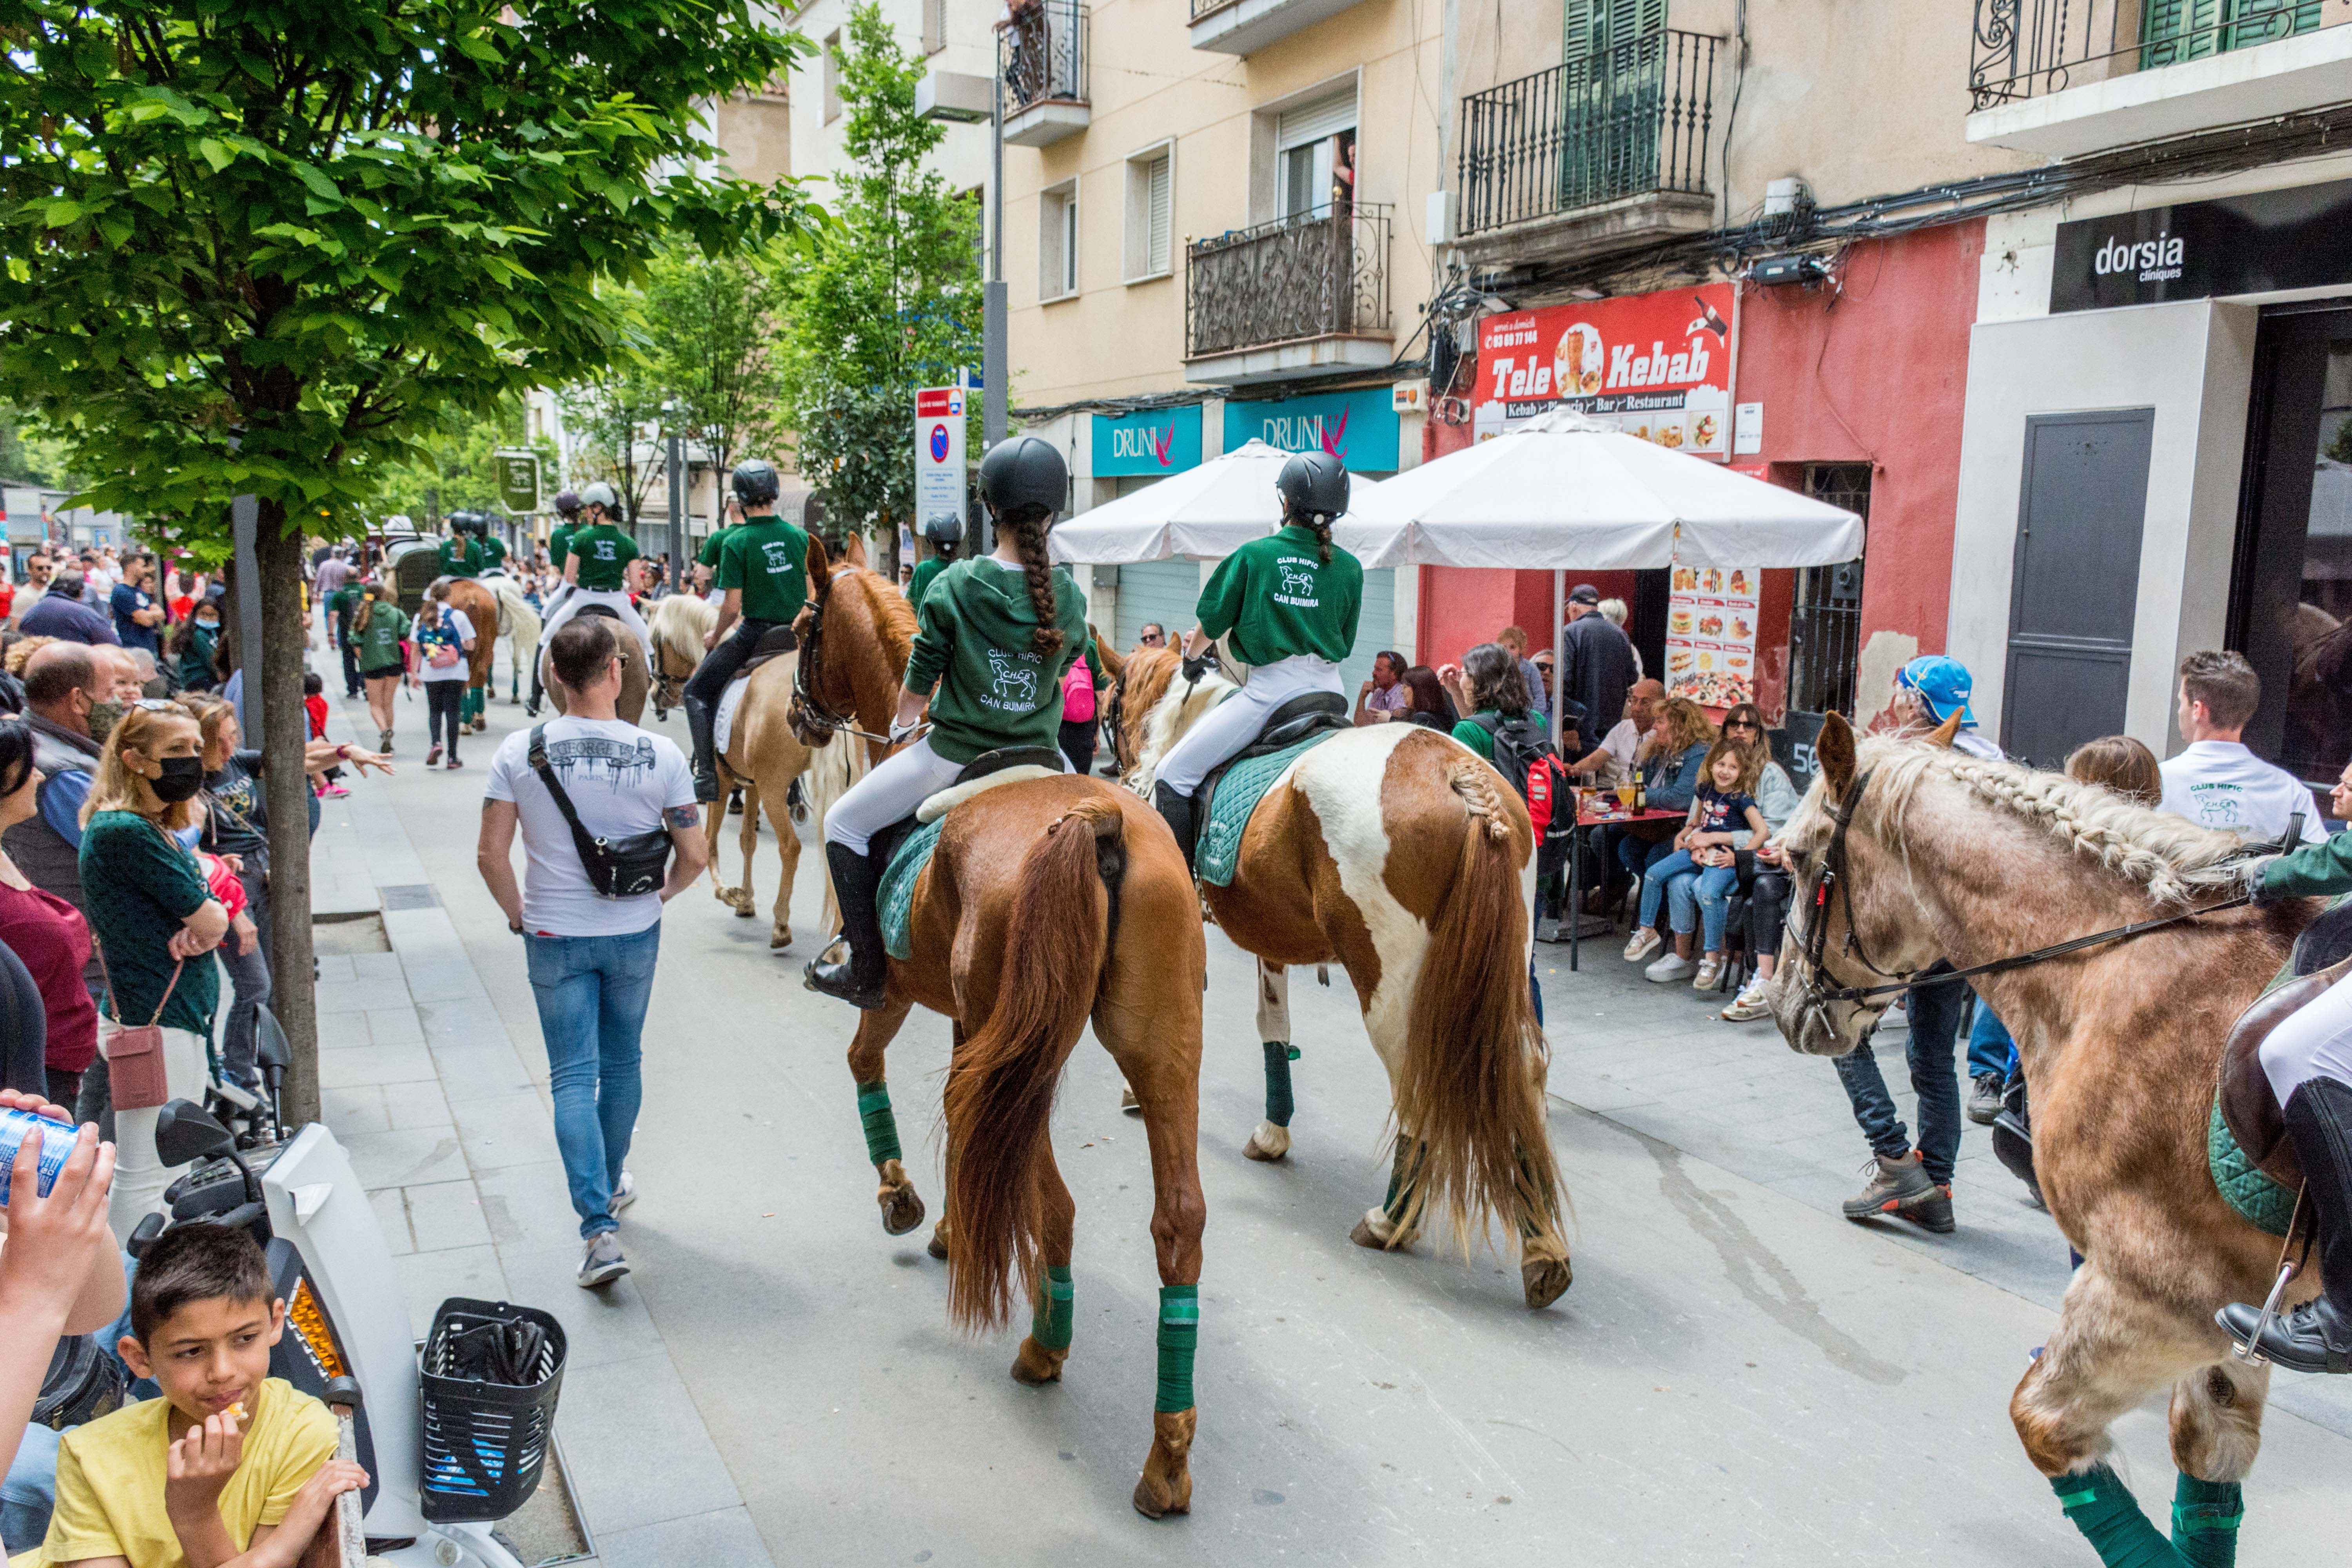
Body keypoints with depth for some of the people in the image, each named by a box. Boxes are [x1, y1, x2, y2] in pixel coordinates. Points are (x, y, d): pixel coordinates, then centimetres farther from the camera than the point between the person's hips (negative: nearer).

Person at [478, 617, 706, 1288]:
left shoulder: (520, 751, -11)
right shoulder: (660, 754, -12)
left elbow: (491, 855, -10)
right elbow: (694, 857, -8)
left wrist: (518, 914, 7)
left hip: (554, 937, -1)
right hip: (634, 934, 1)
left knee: (573, 1077, 4)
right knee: (622, 1064, 20)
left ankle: (599, 1227, -5)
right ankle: (612, 1184, 40)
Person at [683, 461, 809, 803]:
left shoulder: (735, 542, -12)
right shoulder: (798, 535, 3)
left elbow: (733, 606, -12)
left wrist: (715, 638, 5)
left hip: (754, 633, -5)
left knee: (697, 692, 9)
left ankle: (707, 777, 0)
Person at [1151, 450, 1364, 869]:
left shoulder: (1254, 555, -1)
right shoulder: (1350, 568, 8)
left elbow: (1212, 621, 6)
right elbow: (1346, 643, 16)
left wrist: (1193, 656, 27)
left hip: (1270, 689, -5)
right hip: (1330, 691, 5)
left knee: (1173, 774, -1)